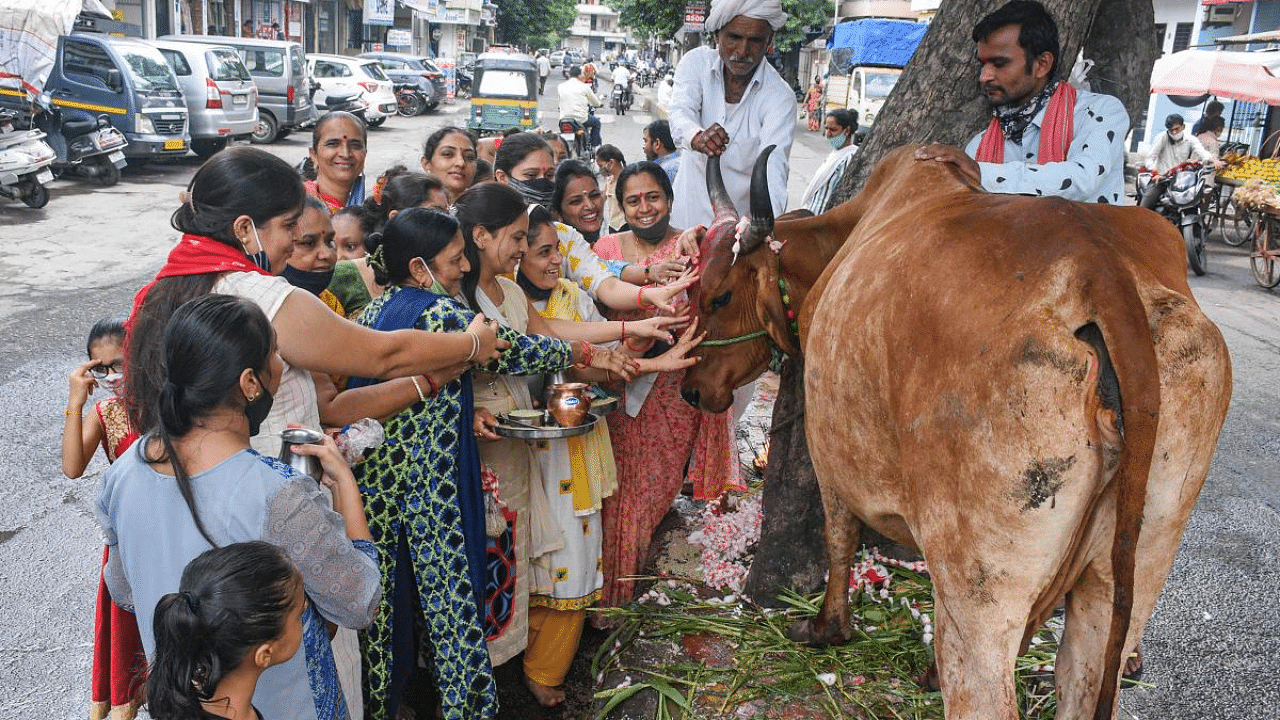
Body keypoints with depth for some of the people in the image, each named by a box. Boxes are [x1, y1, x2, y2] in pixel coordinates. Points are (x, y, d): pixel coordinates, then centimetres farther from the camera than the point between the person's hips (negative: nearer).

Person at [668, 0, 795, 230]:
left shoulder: (780, 96, -16)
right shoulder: (696, 63, -8)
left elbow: (773, 164, -29)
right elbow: (680, 113, -25)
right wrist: (697, 136, -51)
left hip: (744, 217, -2)